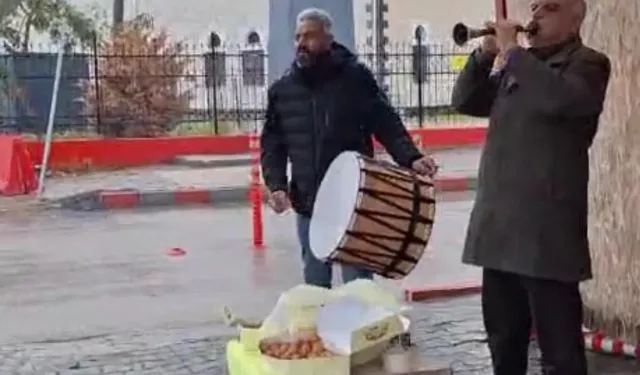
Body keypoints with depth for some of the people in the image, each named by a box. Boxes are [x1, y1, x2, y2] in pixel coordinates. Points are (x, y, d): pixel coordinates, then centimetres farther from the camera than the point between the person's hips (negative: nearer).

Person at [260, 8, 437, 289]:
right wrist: (276, 185, -6)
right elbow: (272, 143, 8)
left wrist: (410, 158, -20)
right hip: (308, 204, 4)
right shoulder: (282, 90, 5)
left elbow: (386, 124, -5)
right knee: (315, 285, 14)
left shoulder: (356, 77, -4)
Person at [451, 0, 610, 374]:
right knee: (503, 339, 17)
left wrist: (511, 50, -17)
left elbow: (559, 99, -23)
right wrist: (486, 54, 0)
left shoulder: (588, 64, -3)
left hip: (546, 229, -7)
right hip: (499, 223, 8)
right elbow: (465, 102, 14)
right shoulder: (515, 67, 20)